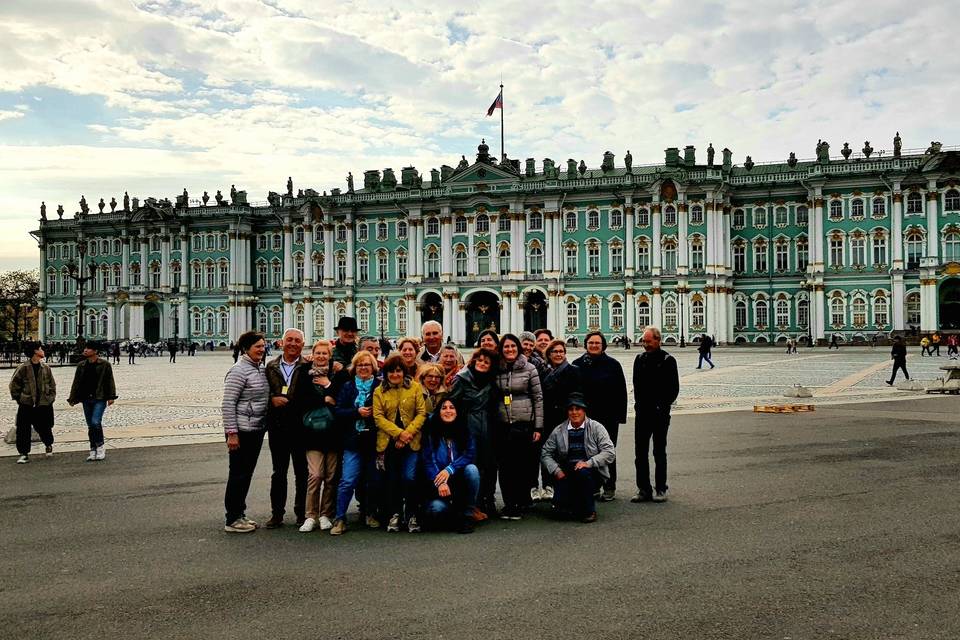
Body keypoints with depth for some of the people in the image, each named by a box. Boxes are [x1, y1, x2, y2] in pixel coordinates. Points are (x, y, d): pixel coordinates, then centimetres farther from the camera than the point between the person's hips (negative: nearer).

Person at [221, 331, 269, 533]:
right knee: (238, 474, -1)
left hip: (257, 429, 8)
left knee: (247, 473, 14)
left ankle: (240, 515, 25)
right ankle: (232, 520, 8)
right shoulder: (239, 370, -14)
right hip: (242, 431, -8)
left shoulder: (261, 369, 11)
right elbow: (228, 404, -17)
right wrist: (231, 433, -19)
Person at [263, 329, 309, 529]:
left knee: (302, 472, 7)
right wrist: (272, 398, -9)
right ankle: (277, 514, 18)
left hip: (301, 427, -2)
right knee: (278, 473, 10)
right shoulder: (271, 366, 8)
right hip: (277, 427, 3)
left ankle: (302, 513, 18)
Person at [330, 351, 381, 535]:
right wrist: (357, 412, -11)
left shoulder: (380, 386, 4)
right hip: (353, 441, 0)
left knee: (373, 479, 7)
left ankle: (370, 514, 25)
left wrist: (374, 412, -13)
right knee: (348, 481, -7)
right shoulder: (347, 386, 8)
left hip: (374, 441, 0)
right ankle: (340, 519, 2)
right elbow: (338, 411, 0)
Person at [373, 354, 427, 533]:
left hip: (411, 442, -1)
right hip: (388, 442, 1)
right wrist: (399, 433, -14)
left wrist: (409, 433, -13)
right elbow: (378, 417, -3)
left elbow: (422, 413, -1)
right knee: (392, 479, 8)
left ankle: (411, 516, 5)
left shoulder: (415, 387, 3)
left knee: (410, 478, -9)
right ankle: (395, 515, 21)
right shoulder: (379, 391, 5)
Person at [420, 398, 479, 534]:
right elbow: (427, 462, -9)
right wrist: (439, 483, -25)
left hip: (460, 480, 2)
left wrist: (449, 470, -25)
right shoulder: (430, 433, -1)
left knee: (472, 469, -29)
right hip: (438, 485, -1)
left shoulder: (464, 431, 3)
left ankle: (466, 516, -15)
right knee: (437, 508, -31)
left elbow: (470, 454, -11)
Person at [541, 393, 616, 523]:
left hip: (592, 474, -2)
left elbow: (610, 452, -9)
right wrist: (556, 470, -7)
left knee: (583, 473, -36)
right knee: (560, 503, -24)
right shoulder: (558, 431, 8)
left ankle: (588, 511, -12)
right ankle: (576, 507, 16)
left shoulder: (596, 428, 0)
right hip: (566, 474, 2)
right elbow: (546, 453, 10)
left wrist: (588, 463, -21)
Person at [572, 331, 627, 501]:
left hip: (608, 417, -2)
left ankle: (609, 488, 15)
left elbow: (621, 392, 0)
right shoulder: (578, 364, 5)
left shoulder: (613, 365, 1)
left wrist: (621, 415, -6)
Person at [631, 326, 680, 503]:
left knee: (659, 452, 4)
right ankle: (644, 490, 12)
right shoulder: (640, 359, 10)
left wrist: (662, 406, -11)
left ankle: (661, 490, 12)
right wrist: (638, 404, 4)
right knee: (640, 453, 4)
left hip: (660, 414, -4)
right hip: (642, 412, 4)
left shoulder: (668, 360, -4)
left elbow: (674, 388, -5)